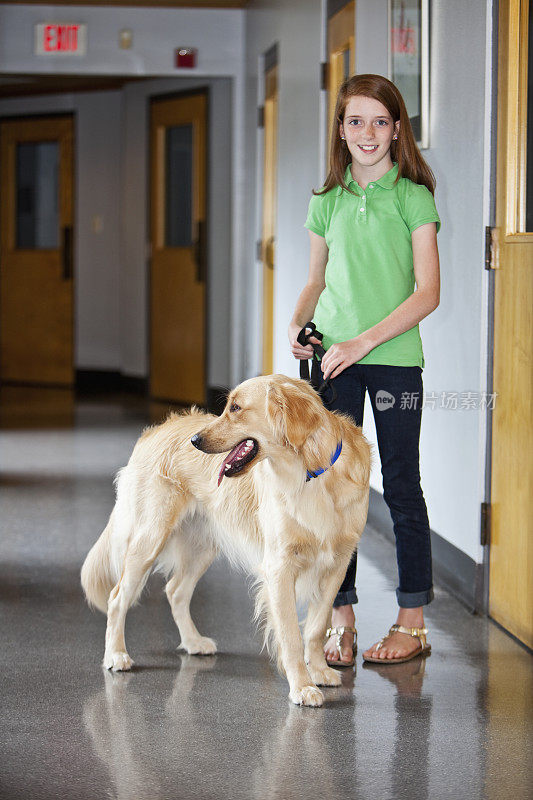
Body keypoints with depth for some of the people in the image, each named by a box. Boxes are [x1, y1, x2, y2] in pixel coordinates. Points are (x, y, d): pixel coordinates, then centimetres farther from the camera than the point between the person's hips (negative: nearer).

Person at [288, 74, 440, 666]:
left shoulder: (412, 198, -2)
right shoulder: (327, 204, 10)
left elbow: (427, 292, -8)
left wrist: (364, 341, -16)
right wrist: (297, 326, -1)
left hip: (394, 356, -4)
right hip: (333, 357, 4)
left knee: (400, 485, 2)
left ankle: (412, 622, 11)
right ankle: (340, 620, 9)